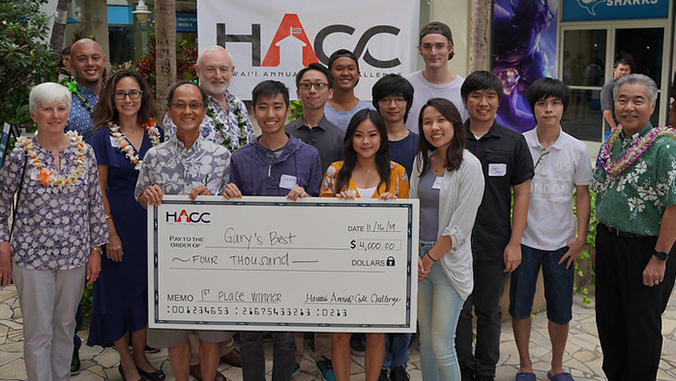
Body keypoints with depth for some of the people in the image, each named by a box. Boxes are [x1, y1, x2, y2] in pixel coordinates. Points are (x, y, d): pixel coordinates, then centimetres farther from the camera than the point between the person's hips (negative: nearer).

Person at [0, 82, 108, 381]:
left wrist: (96, 250, 5)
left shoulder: (84, 151, 0)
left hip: (75, 255, 3)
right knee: (38, 332, 5)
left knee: (66, 326, 16)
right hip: (32, 256, -3)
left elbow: (95, 204, 5)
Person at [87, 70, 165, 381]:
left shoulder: (155, 133, 5)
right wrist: (111, 234, -12)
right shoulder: (103, 136, -7)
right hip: (118, 222, -4)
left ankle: (140, 355, 30)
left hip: (151, 221, 4)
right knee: (120, 287, 5)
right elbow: (99, 190, -8)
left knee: (146, 286, 12)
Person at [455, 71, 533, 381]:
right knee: (459, 310, 9)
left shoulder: (513, 142, 0)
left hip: (495, 244, 0)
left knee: (489, 311, 13)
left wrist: (515, 242, -5)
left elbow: (521, 193, 1)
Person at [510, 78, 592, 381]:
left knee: (560, 309, 9)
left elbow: (582, 194, 5)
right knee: (519, 305, 7)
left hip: (562, 242, 1)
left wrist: (581, 236, -1)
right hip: (525, 238, 0)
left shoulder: (577, 149, -1)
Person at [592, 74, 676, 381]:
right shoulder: (612, 143, 6)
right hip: (608, 242, 7)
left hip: (645, 249, -6)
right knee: (609, 321, 16)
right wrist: (601, 241, 13)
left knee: (642, 327, 8)